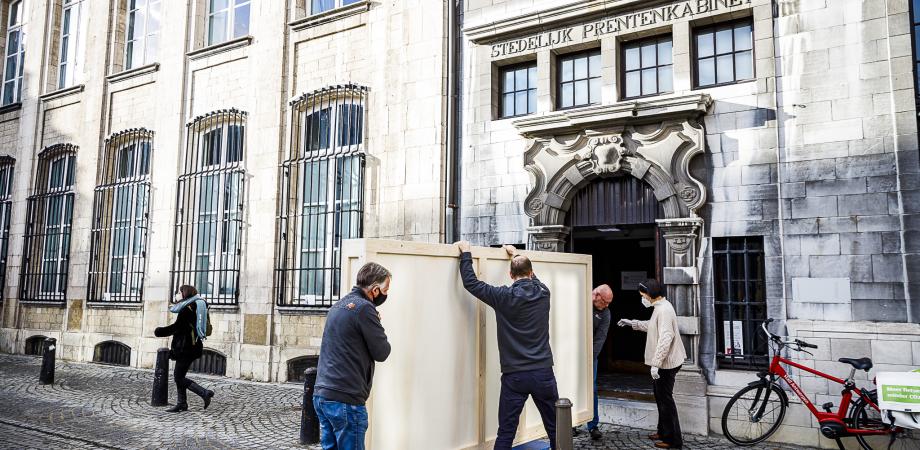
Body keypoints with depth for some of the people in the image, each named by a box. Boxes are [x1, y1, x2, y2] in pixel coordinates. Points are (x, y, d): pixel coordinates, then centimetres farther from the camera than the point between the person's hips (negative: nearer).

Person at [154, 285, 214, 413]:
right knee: (178, 376, 14)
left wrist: (161, 332, -8)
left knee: (179, 377, -6)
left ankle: (205, 393, -10)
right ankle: (181, 404, 18)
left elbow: (177, 327, -20)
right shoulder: (192, 306, 16)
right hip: (188, 347, 10)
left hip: (186, 349, -10)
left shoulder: (187, 308, -14)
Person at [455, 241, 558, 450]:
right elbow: (533, 279, 26)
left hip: (514, 376, -3)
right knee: (555, 430, 15)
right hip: (543, 373, 3)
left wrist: (466, 253, 9)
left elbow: (471, 283, -2)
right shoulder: (543, 293, 3)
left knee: (506, 433, 3)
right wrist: (517, 255, 39)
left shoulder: (504, 297, -9)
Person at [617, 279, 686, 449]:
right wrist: (633, 323, 25)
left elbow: (665, 338, -28)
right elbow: (652, 326, 28)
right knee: (660, 396, 20)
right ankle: (663, 431, 33)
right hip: (662, 362, 11)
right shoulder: (659, 307, 11)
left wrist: (655, 364, -28)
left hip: (665, 363, -11)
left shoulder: (664, 309, -22)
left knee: (665, 399, -2)